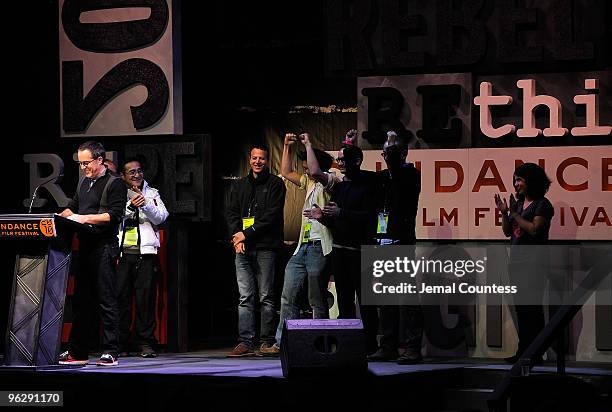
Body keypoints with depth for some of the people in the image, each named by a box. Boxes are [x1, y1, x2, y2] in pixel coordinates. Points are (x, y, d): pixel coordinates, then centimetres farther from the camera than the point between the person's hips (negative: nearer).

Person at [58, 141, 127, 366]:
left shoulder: (115, 184, -5)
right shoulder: (83, 183, 20)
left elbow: (114, 215, -14)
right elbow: (73, 208, 27)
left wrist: (84, 218, -19)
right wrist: (59, 217, 8)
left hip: (104, 248, -8)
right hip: (85, 247, 8)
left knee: (106, 300, -7)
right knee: (81, 301, 9)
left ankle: (110, 352, -5)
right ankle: (77, 352, 13)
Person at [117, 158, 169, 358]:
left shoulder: (152, 194, 16)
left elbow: (161, 217, 1)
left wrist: (145, 204, -15)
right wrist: (131, 205, -15)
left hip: (145, 253, 0)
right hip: (122, 252, 0)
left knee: (145, 298, -4)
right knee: (120, 297, -3)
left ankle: (146, 343, -1)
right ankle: (120, 343, 2)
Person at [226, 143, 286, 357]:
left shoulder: (275, 184, 3)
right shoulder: (241, 185, 19)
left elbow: (272, 215, -6)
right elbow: (232, 212, 14)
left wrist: (247, 234, -10)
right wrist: (236, 235, -4)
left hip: (265, 247, -4)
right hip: (243, 249, 4)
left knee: (266, 297, -2)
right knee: (245, 297, -1)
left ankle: (267, 341, 2)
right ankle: (245, 342, -4)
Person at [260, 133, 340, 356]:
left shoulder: (330, 181, -6)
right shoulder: (310, 183, 20)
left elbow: (315, 171, -27)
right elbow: (286, 172, 31)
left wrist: (308, 144, -16)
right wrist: (287, 146, 22)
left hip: (318, 247, -9)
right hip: (302, 246, 9)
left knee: (317, 300, -4)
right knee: (288, 297, 3)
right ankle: (282, 343, 3)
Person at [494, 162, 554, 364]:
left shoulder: (542, 204, -7)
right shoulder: (518, 203, 15)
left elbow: (534, 229, -19)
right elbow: (507, 232, 16)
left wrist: (515, 214, -14)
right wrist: (504, 213, 2)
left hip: (533, 261, -8)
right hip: (517, 260, 8)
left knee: (532, 307, -8)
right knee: (521, 307, 10)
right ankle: (523, 350, 14)